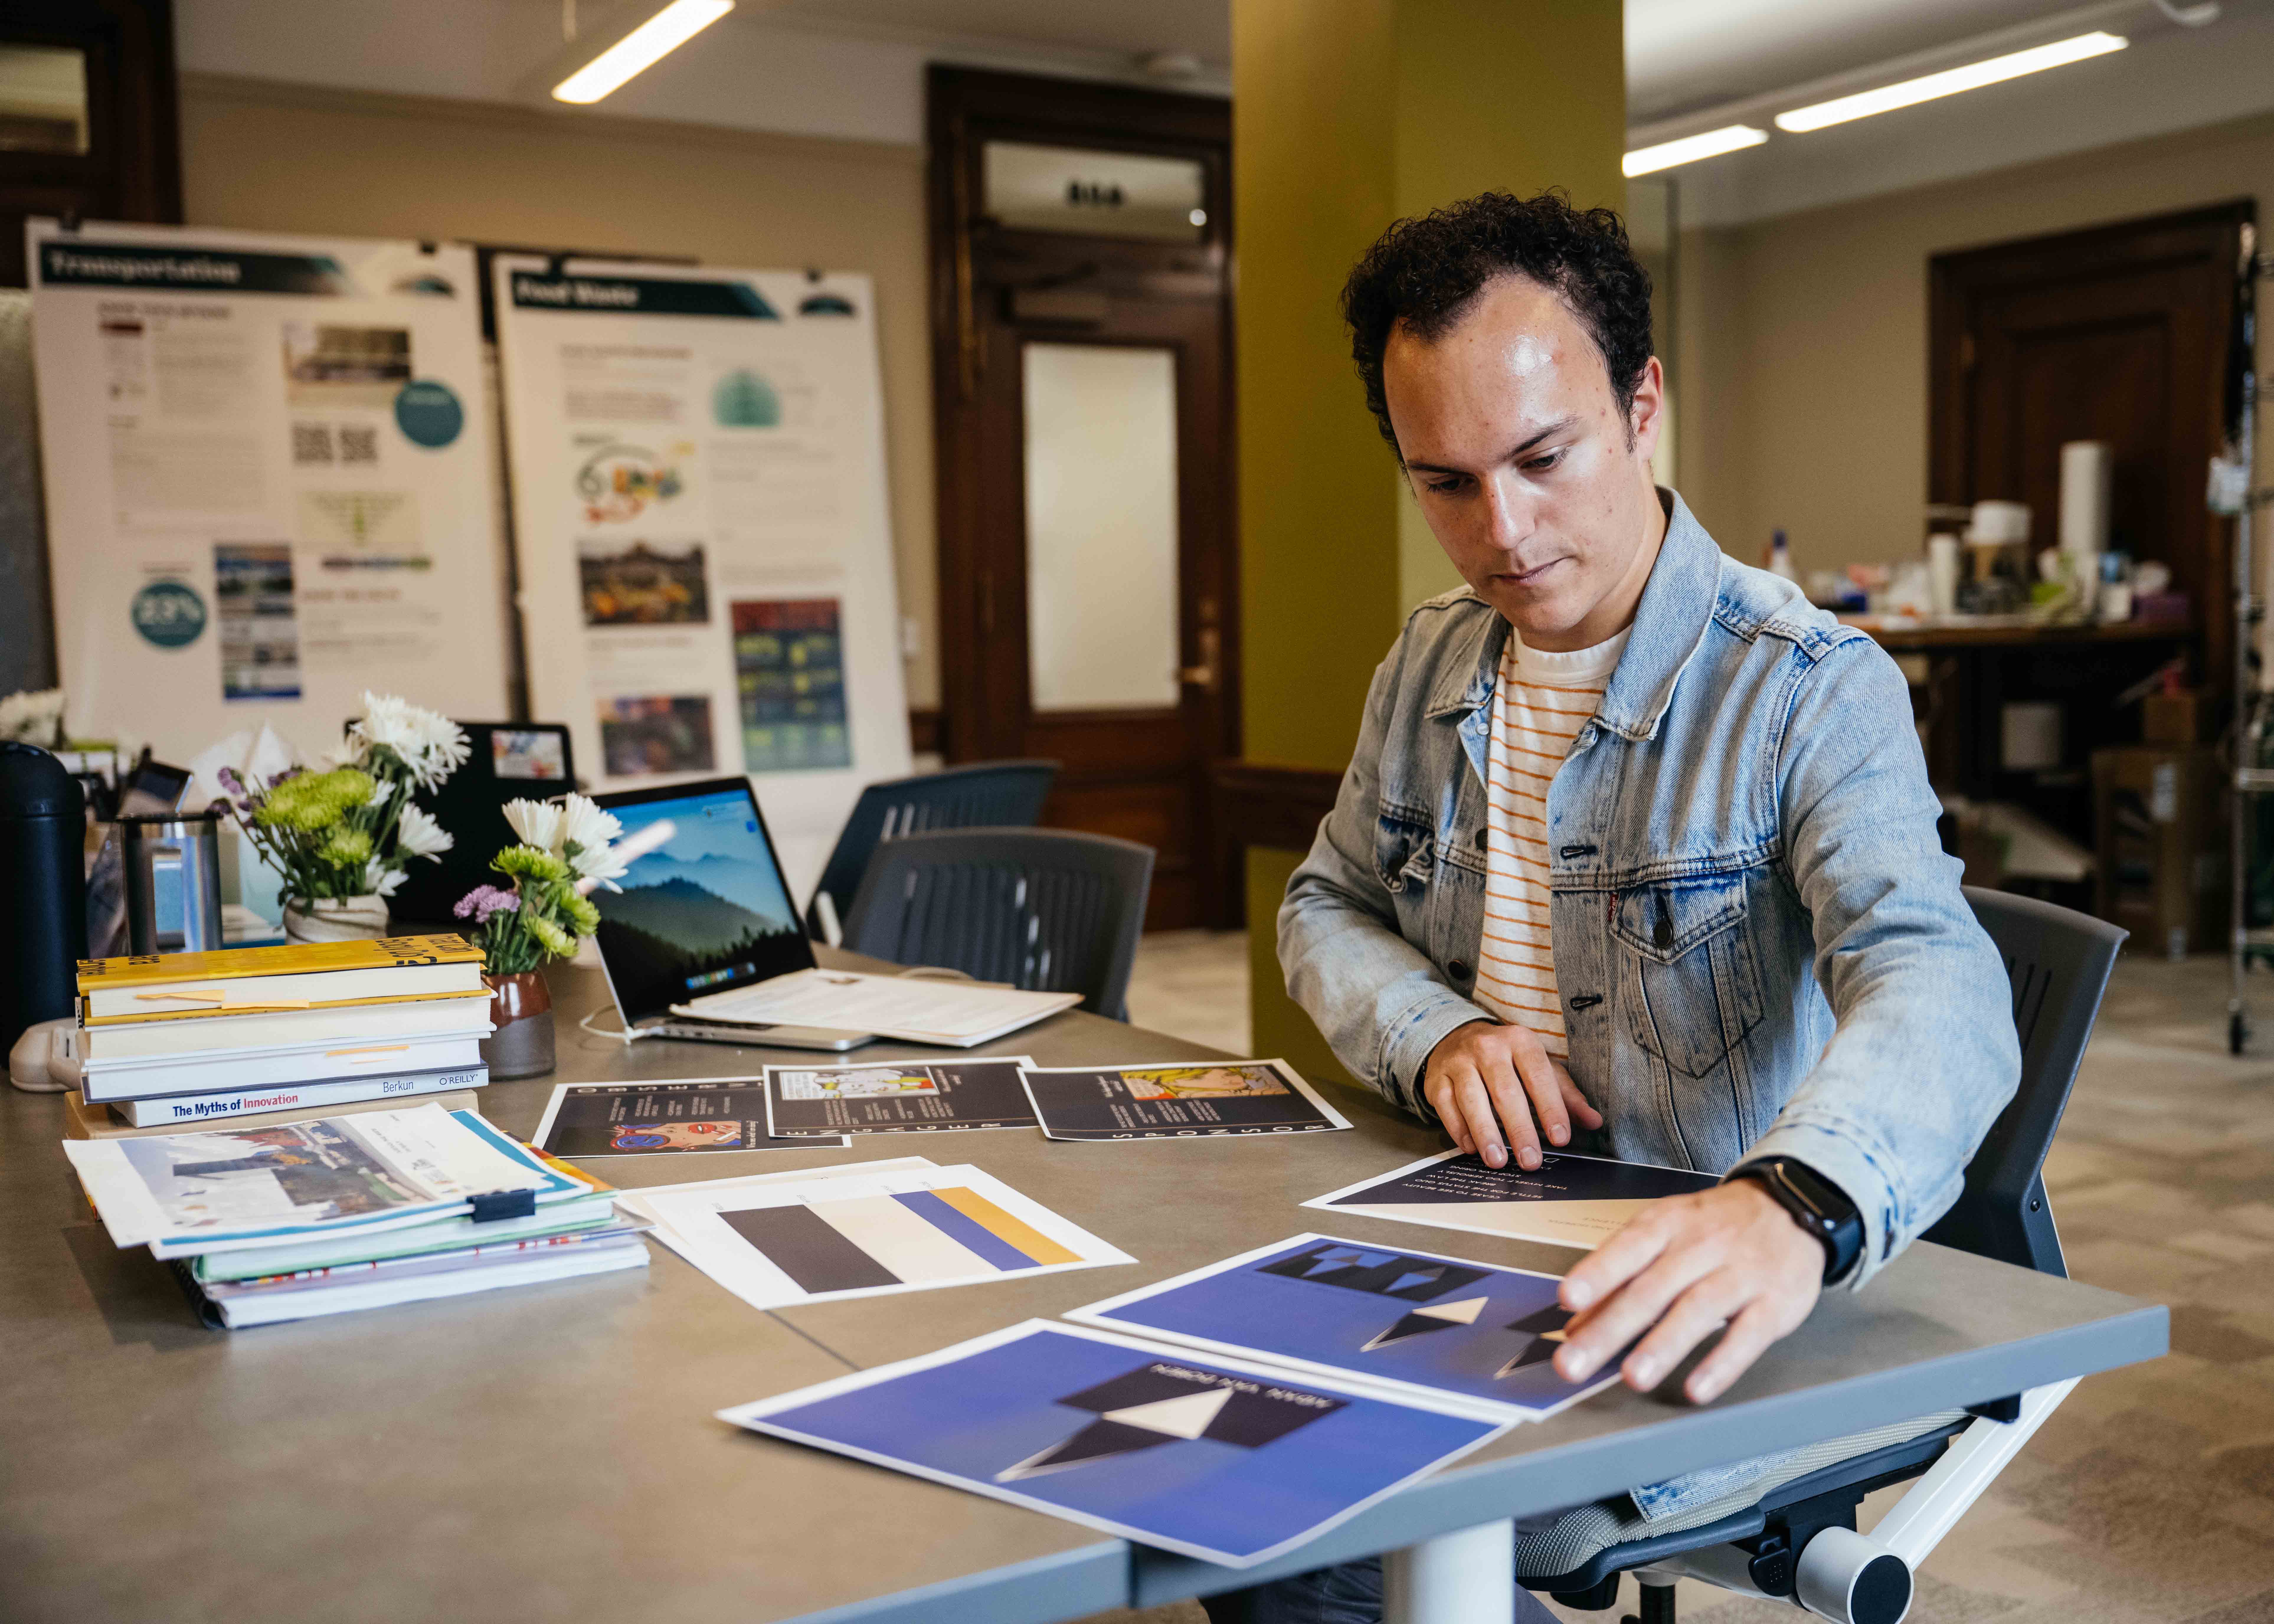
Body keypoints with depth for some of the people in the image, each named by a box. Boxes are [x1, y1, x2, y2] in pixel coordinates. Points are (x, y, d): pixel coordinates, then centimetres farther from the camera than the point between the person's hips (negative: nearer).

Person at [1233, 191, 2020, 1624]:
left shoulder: (1810, 693, -15)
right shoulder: (1430, 666, 7)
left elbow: (1937, 988, -30)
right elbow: (1328, 909, 15)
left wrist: (1797, 1207, -53)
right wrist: (1435, 1035, -9)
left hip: (1700, 1306, -6)